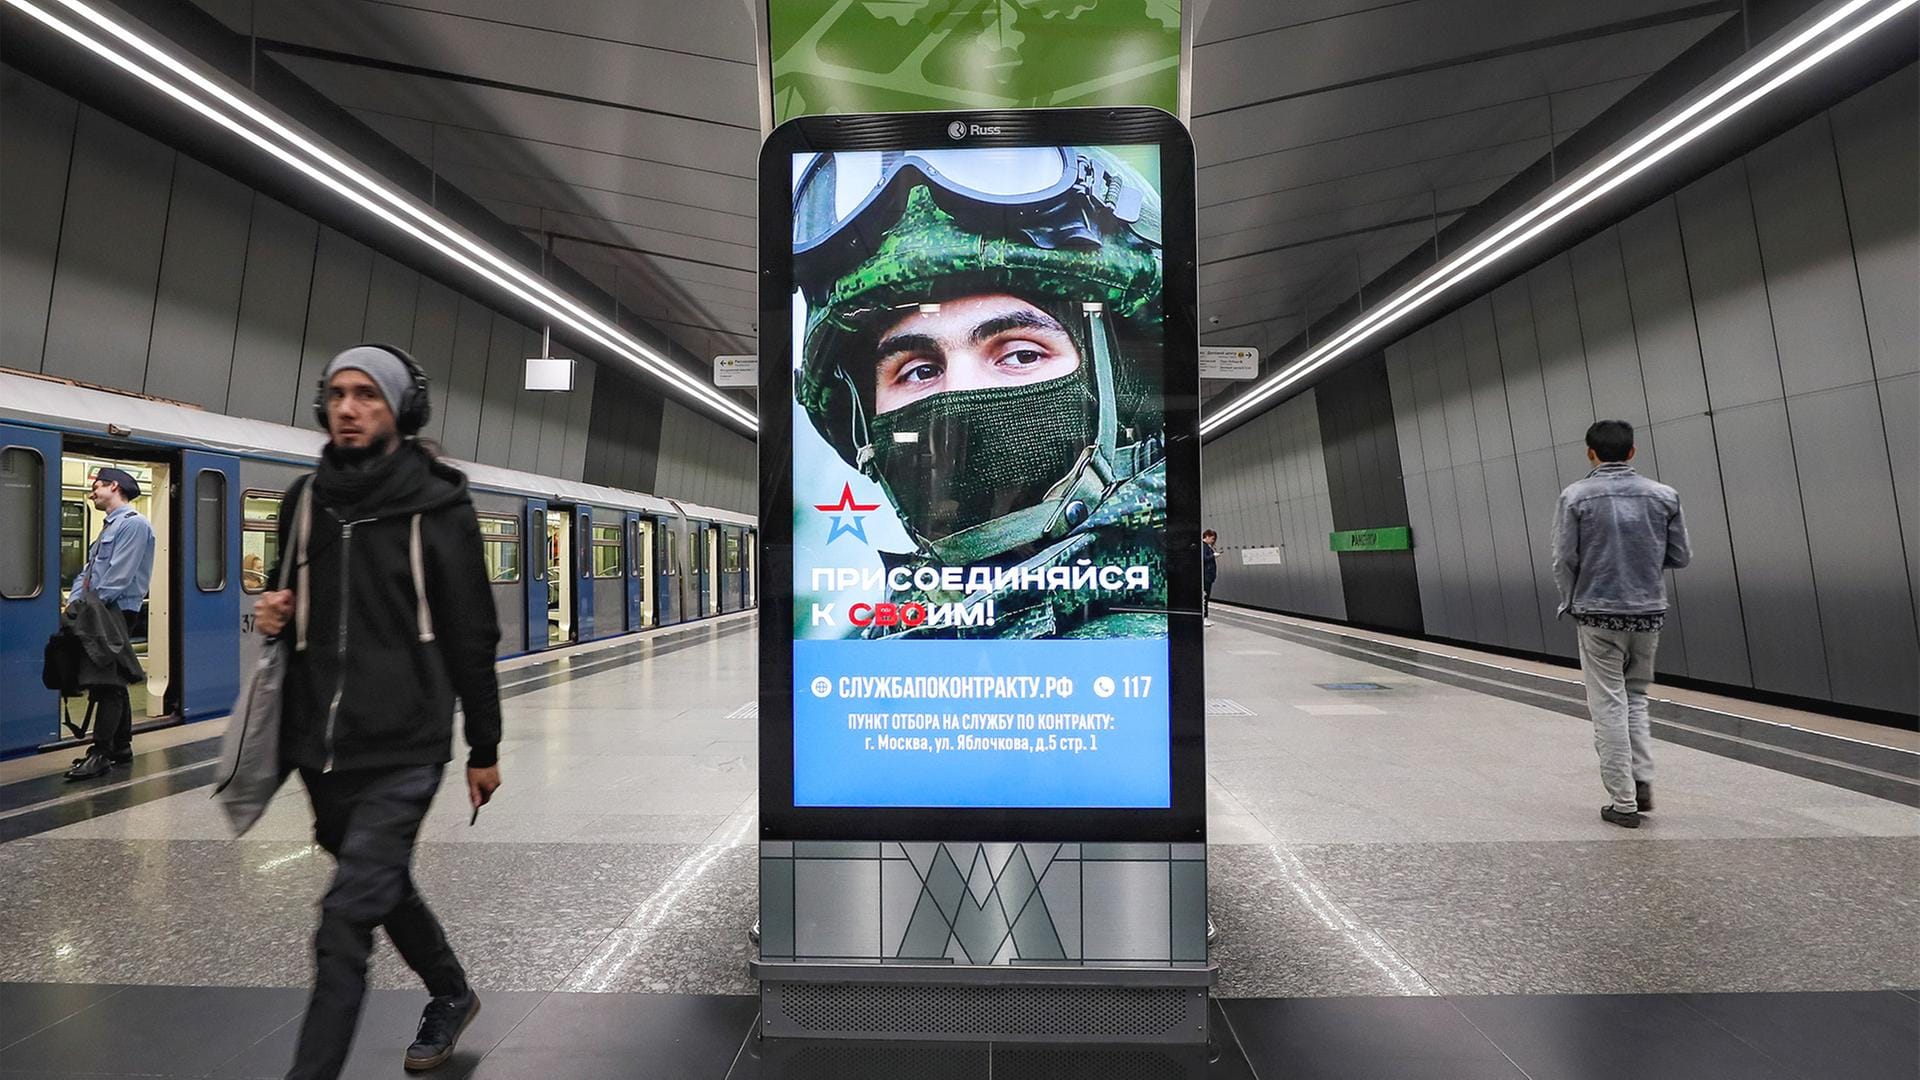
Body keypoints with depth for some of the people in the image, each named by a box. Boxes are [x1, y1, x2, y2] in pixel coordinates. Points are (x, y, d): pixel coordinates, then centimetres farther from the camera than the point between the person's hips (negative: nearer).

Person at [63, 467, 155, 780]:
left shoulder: (133, 524, -10)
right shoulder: (109, 526, 20)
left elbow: (119, 575, -18)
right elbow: (88, 571, 18)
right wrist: (75, 600, 4)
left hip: (116, 613, -10)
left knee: (107, 683, -10)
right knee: (111, 680, 13)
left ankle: (101, 754, -10)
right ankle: (121, 746, 20)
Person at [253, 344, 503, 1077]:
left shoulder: (438, 506, -9)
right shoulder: (304, 498, 6)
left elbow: (472, 637, -5)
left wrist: (485, 749, -2)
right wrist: (271, 614, -3)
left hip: (402, 750, -6)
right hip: (318, 744, 6)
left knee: (345, 921, -9)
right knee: (384, 889, 22)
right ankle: (452, 997, 45)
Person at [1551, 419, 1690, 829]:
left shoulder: (1576, 496, -8)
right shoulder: (1664, 496, 0)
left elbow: (1565, 560, -9)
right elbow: (1680, 557, 4)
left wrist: (1569, 602, 7)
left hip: (1598, 613, -3)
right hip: (1648, 612, 3)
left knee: (1609, 706, 3)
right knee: (1635, 698, 21)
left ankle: (1624, 802, 5)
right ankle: (1642, 782, 10)